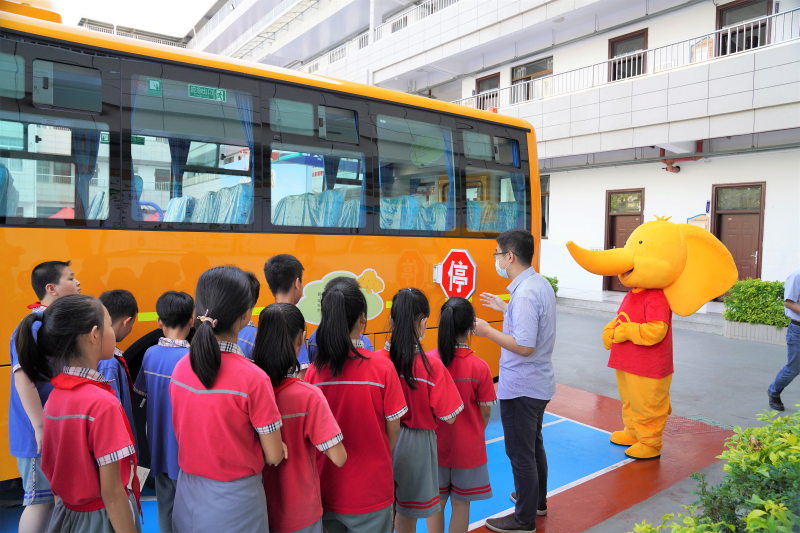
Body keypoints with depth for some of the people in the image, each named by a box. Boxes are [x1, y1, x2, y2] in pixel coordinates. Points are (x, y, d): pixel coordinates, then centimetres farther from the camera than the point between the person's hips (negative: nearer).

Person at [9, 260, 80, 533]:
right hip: (41, 435, -9)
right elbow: (23, 378, -26)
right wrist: (41, 429, -27)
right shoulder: (34, 328, -19)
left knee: (53, 497, 18)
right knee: (40, 500, 2)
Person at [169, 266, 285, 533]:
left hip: (187, 498, 5)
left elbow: (181, 435, 6)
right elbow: (274, 456, -16)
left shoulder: (180, 368, -9)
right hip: (234, 502, -5)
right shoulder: (252, 378, -26)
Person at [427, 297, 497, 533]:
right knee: (461, 503, 17)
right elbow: (485, 412, -8)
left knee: (436, 502, 19)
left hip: (435, 445, 1)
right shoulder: (479, 367, -18)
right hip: (467, 447, -1)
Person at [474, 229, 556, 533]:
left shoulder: (524, 294, -26)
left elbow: (524, 346, -29)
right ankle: (537, 500, 44)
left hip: (520, 388, -10)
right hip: (538, 383, 10)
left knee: (520, 453, 6)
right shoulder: (541, 284, 5)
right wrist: (504, 308, 17)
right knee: (534, 445, 25)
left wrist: (487, 331, -21)